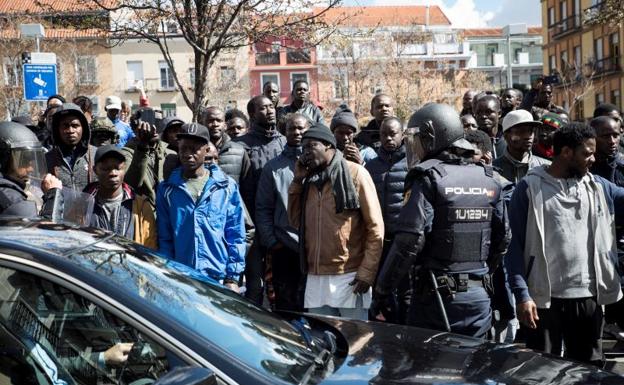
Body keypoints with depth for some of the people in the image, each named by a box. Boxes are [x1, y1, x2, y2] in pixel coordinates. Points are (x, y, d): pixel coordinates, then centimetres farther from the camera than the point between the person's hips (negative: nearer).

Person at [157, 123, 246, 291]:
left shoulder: (227, 186, 1)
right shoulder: (167, 189, 5)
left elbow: (236, 236, 2)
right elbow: (164, 238, 6)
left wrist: (232, 277, -3)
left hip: (219, 279, -1)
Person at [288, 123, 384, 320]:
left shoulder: (355, 173, -3)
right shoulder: (309, 180, 15)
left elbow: (375, 227, -6)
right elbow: (296, 222, 14)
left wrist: (367, 272, -12)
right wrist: (297, 181, 7)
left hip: (349, 277, -5)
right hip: (315, 277, 6)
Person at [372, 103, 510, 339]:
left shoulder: (428, 178, -10)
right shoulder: (489, 180, 9)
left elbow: (410, 241, -16)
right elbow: (502, 239, 13)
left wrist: (382, 291, -9)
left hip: (437, 295, -6)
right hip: (478, 297, 6)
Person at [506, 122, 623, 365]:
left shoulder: (598, 187, 8)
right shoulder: (530, 188, -5)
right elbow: (515, 246, -8)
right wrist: (522, 295, -16)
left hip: (590, 297, 4)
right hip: (544, 298, -4)